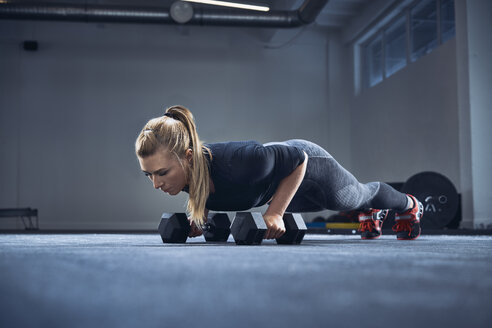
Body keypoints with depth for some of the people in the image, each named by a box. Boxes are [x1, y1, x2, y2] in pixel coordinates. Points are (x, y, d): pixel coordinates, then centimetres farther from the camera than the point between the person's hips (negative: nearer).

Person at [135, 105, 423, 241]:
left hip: (308, 167, -6)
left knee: (354, 197, 28)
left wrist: (275, 213, -34)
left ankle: (409, 205, 62)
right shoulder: (183, 168, -30)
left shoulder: (236, 162, -50)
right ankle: (372, 212, 72)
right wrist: (200, 213, -16)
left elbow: (298, 159, -32)